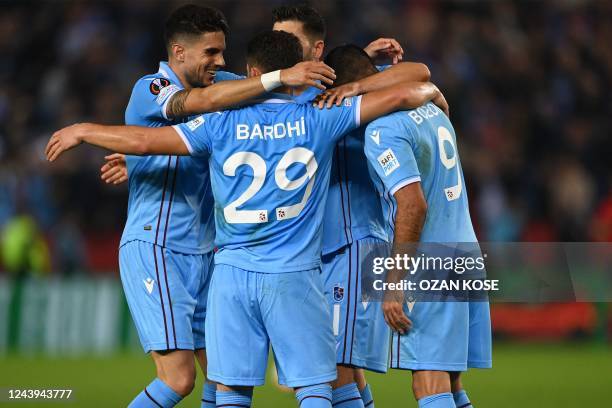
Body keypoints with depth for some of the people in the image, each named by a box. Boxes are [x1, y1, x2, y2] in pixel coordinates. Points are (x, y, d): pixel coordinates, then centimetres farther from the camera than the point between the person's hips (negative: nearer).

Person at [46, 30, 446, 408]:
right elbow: (403, 94, 0)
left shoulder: (223, 124, 0)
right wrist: (430, 92, 23)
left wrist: (83, 131, 13)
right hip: (296, 278, -1)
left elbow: (143, 140, -2)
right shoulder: (318, 119, -1)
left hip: (234, 276, 1)